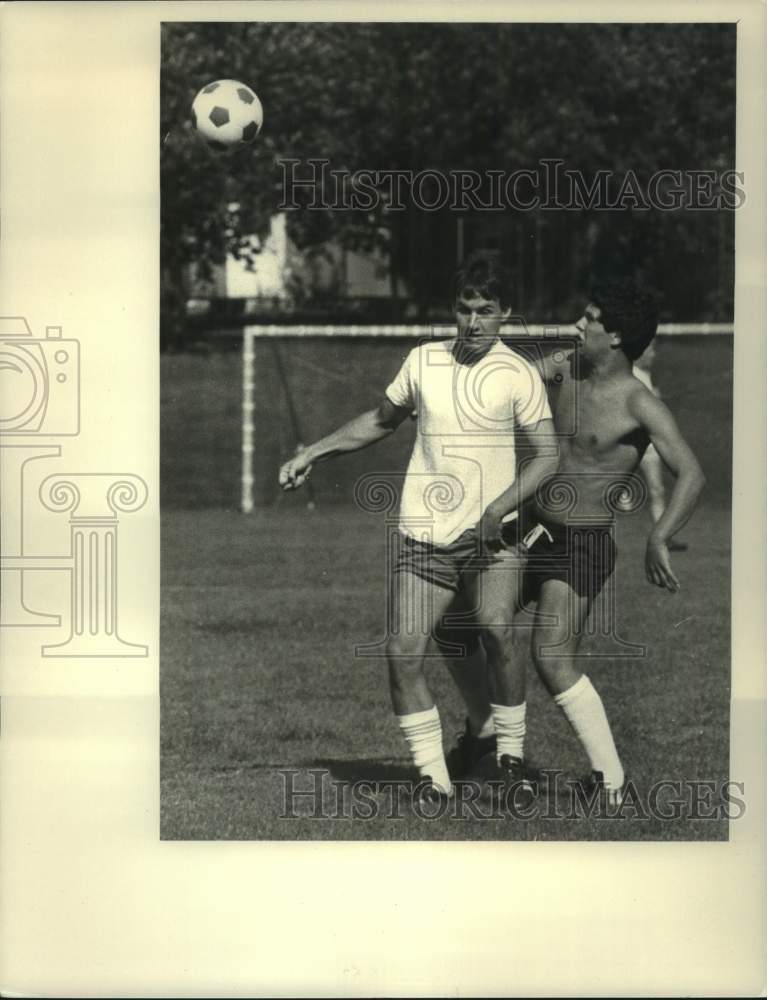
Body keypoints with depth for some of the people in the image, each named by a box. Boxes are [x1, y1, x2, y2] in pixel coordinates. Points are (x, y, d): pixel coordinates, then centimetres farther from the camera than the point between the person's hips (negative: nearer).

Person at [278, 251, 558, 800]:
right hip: (424, 536, 3)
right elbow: (381, 420, 26)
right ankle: (435, 779, 1)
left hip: (489, 537, -3)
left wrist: (500, 507, -19)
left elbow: (548, 454, -6)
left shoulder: (518, 374, -2)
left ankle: (509, 754, -8)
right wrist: (312, 453, 21)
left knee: (497, 635, -25)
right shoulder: (424, 360, 10)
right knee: (403, 651, -9)